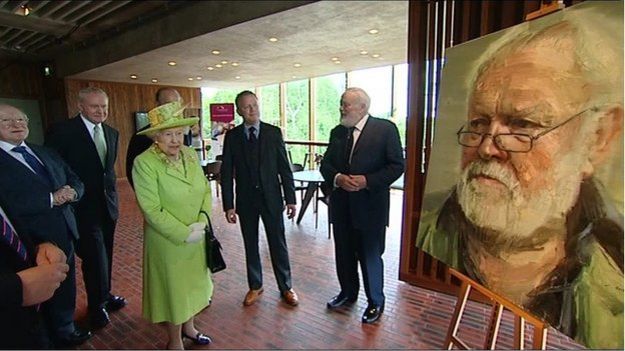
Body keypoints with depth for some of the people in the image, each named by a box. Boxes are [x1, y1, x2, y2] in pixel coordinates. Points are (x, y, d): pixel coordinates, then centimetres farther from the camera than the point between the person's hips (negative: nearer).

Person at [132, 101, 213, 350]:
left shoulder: (191, 155, -2)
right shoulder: (144, 162, -18)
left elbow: (205, 189, 2)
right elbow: (152, 210, -20)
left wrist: (202, 222, -12)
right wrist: (184, 233, -19)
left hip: (197, 238, 5)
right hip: (168, 241, -5)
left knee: (193, 282, 21)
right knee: (172, 288, 14)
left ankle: (188, 327, 47)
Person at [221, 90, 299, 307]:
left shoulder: (273, 132, -3)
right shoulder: (232, 136, -1)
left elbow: (284, 168, -2)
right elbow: (226, 173, -1)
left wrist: (290, 198, -4)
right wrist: (228, 205, -5)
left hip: (271, 198, -1)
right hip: (246, 200, 1)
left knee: (278, 244, 8)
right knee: (251, 245, 14)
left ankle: (286, 287, 26)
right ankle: (255, 286, 34)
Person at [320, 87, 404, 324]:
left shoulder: (385, 129, -8)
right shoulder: (337, 132, 8)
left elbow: (397, 166, -10)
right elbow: (325, 164, 8)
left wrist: (367, 181, -20)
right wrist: (337, 178, -13)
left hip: (370, 205, -5)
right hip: (341, 205, 5)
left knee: (370, 256, 8)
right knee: (344, 253, 17)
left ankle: (375, 302, 31)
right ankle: (348, 293, 41)